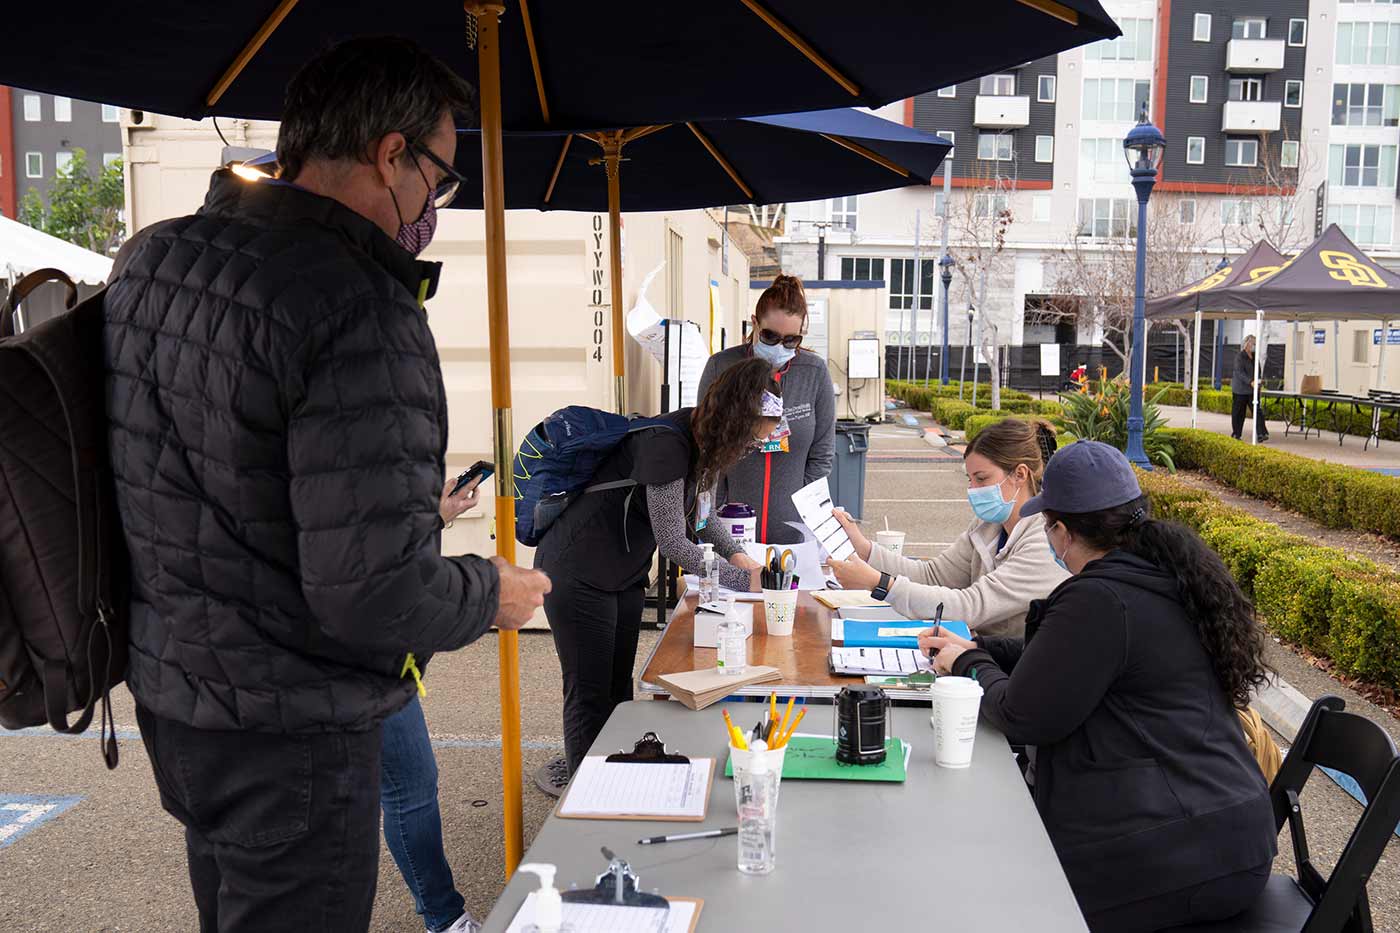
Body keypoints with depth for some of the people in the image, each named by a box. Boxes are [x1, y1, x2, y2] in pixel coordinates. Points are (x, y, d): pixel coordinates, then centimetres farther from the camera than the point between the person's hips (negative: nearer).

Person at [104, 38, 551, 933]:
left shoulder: (149, 261, 1)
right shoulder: (361, 313, -25)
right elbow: (374, 596, -28)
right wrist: (491, 592, -8)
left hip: (168, 694, 8)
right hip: (288, 733, -8)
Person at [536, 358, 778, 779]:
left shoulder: (706, 436, -1)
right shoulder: (667, 445, -29)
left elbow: (702, 513, 14)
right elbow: (672, 543, -25)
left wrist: (735, 553, -3)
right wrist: (744, 579, -20)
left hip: (625, 577, 9)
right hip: (577, 574, -9)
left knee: (619, 693, 15)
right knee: (590, 699, 0)